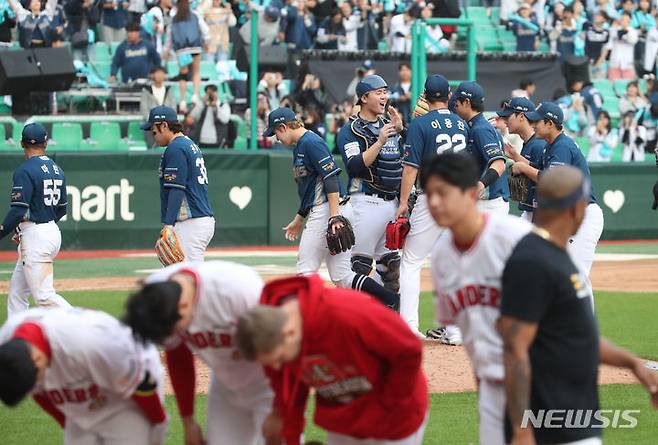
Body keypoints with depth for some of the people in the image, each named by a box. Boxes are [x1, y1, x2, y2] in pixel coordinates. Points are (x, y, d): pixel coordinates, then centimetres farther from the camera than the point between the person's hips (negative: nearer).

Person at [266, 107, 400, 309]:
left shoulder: (310, 142, -10)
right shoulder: (299, 146, 21)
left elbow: (331, 178, -19)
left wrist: (334, 216, -26)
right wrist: (298, 219, 36)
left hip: (326, 211, -10)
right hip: (320, 213, 10)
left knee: (306, 271, -4)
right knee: (341, 277, 4)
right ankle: (392, 299, 0)